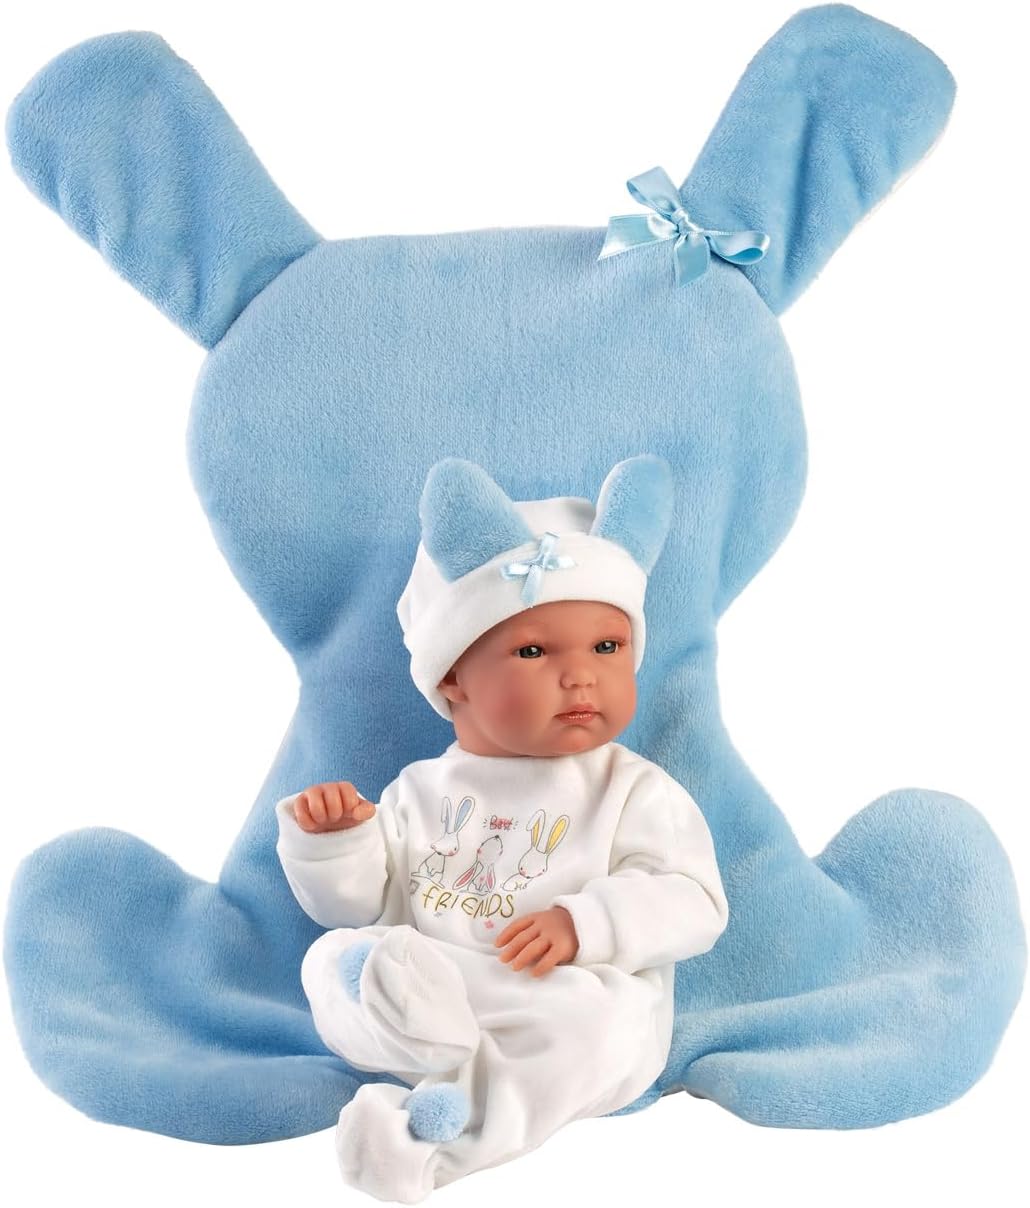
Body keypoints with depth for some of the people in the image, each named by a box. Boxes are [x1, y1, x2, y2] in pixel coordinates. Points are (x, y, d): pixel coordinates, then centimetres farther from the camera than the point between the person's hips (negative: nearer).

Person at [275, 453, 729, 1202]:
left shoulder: (637, 793, 6)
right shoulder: (423, 792, 15)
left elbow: (692, 902, -5)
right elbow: (355, 902, 18)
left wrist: (582, 925, -20)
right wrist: (329, 841, -4)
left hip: (563, 1009, -3)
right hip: (423, 987, 3)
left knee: (597, 1020, -34)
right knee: (333, 961, -19)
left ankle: (438, 1134, -42)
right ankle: (443, 1053, -45)